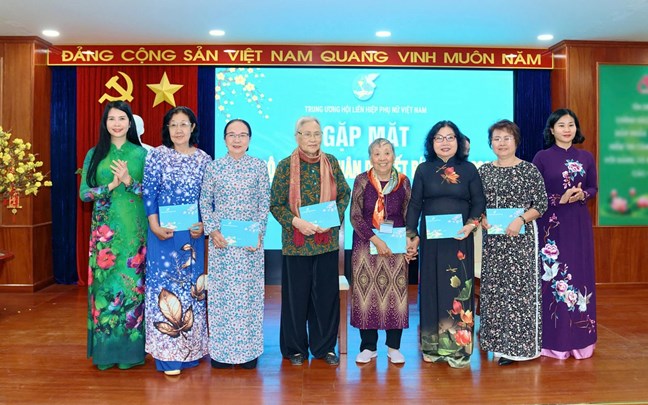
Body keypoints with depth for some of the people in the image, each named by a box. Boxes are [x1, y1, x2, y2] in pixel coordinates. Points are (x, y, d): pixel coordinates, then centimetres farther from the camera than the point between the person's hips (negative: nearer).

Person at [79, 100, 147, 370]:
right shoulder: (94, 155, 8)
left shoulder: (141, 154, 5)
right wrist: (110, 186, -13)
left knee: (132, 283, 1)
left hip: (135, 228, -1)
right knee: (105, 283, 0)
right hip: (105, 229, 1)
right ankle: (106, 350, 12)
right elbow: (84, 193, 3)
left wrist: (130, 181, -16)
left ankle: (131, 348, 12)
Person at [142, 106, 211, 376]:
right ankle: (168, 354, 7)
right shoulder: (157, 155, -1)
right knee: (164, 285, -1)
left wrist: (203, 225, -7)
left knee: (191, 285, 9)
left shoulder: (203, 159, 5)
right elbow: (148, 193, -4)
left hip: (193, 233, 3)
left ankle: (190, 349, 23)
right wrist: (155, 227, -12)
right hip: (163, 232, -2)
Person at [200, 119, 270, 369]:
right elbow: (205, 202, 6)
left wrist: (259, 233, -7)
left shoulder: (259, 166, 2)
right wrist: (212, 231, -6)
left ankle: (249, 349, 18)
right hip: (221, 239, 0)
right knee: (220, 291, 5)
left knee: (250, 291, 5)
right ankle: (221, 349, 18)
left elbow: (264, 203, 2)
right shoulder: (214, 167, 3)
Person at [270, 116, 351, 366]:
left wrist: (334, 218, -6)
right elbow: (275, 205, -2)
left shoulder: (331, 162, 4)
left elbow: (345, 194, 10)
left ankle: (324, 346, 25)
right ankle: (295, 348, 24)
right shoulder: (286, 166, -3)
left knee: (326, 293, 8)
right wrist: (296, 221, -16)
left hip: (327, 241, 2)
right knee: (296, 295, 7)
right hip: (296, 241, -2)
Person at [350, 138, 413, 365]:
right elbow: (355, 216, -5)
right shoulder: (362, 181, -1)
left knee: (395, 294, 2)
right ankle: (368, 346, 17)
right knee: (367, 293, 2)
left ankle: (394, 347, 18)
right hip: (366, 244, -1)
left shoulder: (403, 182, 3)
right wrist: (375, 239, -15)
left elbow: (409, 216, 7)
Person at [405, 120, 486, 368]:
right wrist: (411, 235, -2)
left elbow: (479, 202, 4)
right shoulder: (424, 169, 6)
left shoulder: (469, 169, 5)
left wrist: (471, 225, -13)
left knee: (458, 289, 1)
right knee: (432, 289, 5)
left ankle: (458, 347, 10)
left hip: (460, 239, -1)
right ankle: (433, 346, 16)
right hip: (430, 239, 1)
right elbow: (414, 204, 5)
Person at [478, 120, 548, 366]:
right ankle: (497, 341, 21)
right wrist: (481, 219, -5)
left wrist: (521, 219, -17)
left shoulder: (529, 170, -3)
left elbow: (541, 204, -4)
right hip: (492, 239, 4)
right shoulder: (484, 171, 9)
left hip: (521, 237, -4)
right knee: (492, 287, 7)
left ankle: (516, 345, 9)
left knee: (519, 287, -2)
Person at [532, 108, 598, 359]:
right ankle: (554, 339, 8)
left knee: (580, 275, 5)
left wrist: (581, 195, -10)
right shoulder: (542, 157, -2)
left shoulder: (586, 157, 7)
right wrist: (560, 199, -17)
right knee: (552, 277, -2)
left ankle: (579, 338, 17)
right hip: (551, 223, -3)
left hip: (579, 224, 3)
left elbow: (593, 188, 11)